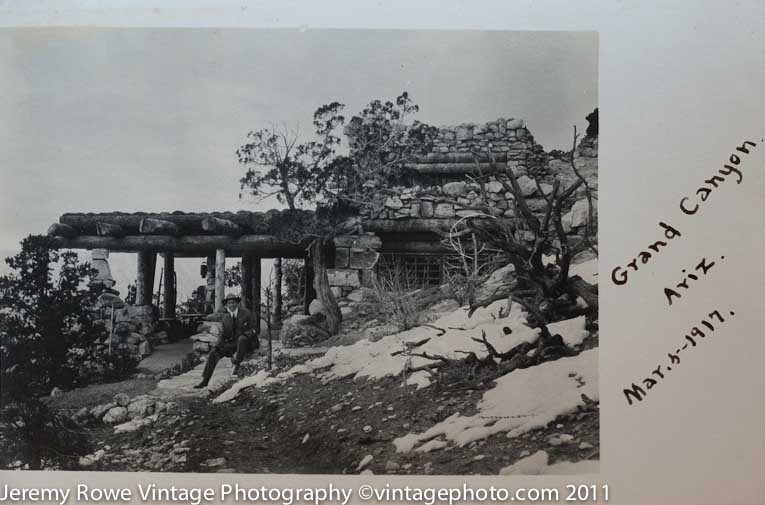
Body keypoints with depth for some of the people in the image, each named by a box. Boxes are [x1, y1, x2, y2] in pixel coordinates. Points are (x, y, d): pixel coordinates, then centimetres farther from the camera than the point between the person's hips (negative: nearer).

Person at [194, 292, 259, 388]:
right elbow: (223, 334, 11)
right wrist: (217, 346, -7)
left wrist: (245, 334, -24)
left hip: (247, 342, -4)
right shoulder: (225, 317, 10)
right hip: (232, 343, 4)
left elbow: (254, 329, -5)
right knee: (213, 354, -11)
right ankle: (205, 380, -6)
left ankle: (237, 364, -29)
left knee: (242, 338, -39)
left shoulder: (246, 313, -3)